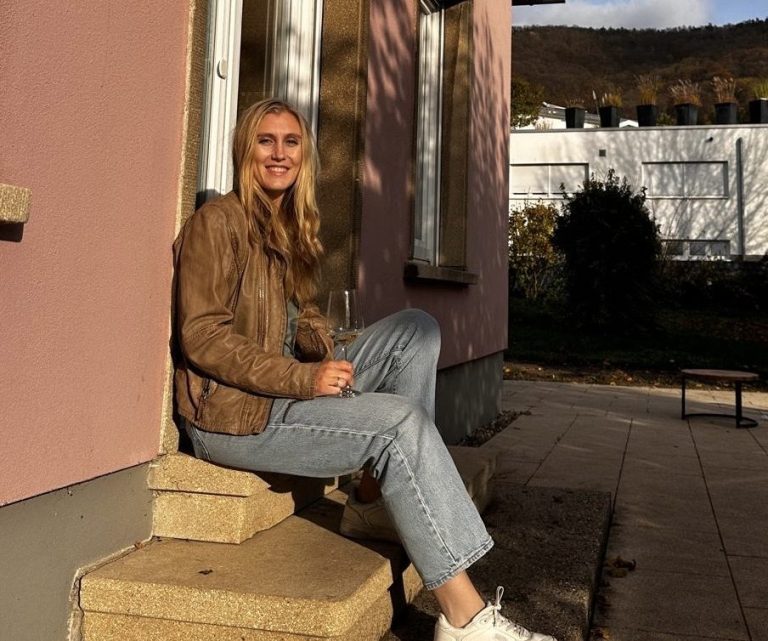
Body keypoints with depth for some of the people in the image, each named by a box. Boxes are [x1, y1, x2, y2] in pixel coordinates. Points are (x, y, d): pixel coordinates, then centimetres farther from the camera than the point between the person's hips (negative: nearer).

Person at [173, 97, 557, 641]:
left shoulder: (291, 230, 17)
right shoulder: (216, 223, -9)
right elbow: (201, 337, -16)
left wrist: (325, 355, -7)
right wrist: (303, 378, -24)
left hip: (290, 392, 8)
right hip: (233, 413, -8)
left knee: (417, 328, -4)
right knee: (401, 420, -24)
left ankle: (374, 503, -7)